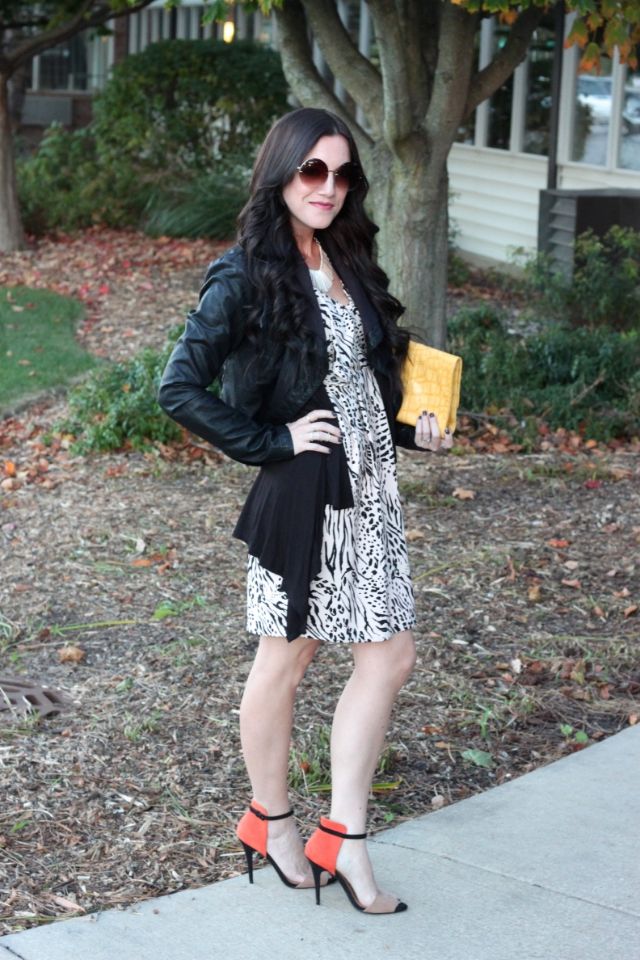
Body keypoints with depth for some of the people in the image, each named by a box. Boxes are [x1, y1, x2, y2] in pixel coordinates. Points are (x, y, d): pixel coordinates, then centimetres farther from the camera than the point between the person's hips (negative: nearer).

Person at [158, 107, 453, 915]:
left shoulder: (347, 263, 10)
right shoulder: (245, 278, -13)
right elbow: (179, 389, -18)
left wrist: (411, 430, 8)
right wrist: (273, 442, -17)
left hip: (369, 488, 8)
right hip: (301, 493, -8)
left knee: (389, 656, 7)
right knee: (286, 660, 8)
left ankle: (342, 838, 16)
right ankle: (270, 822, 28)